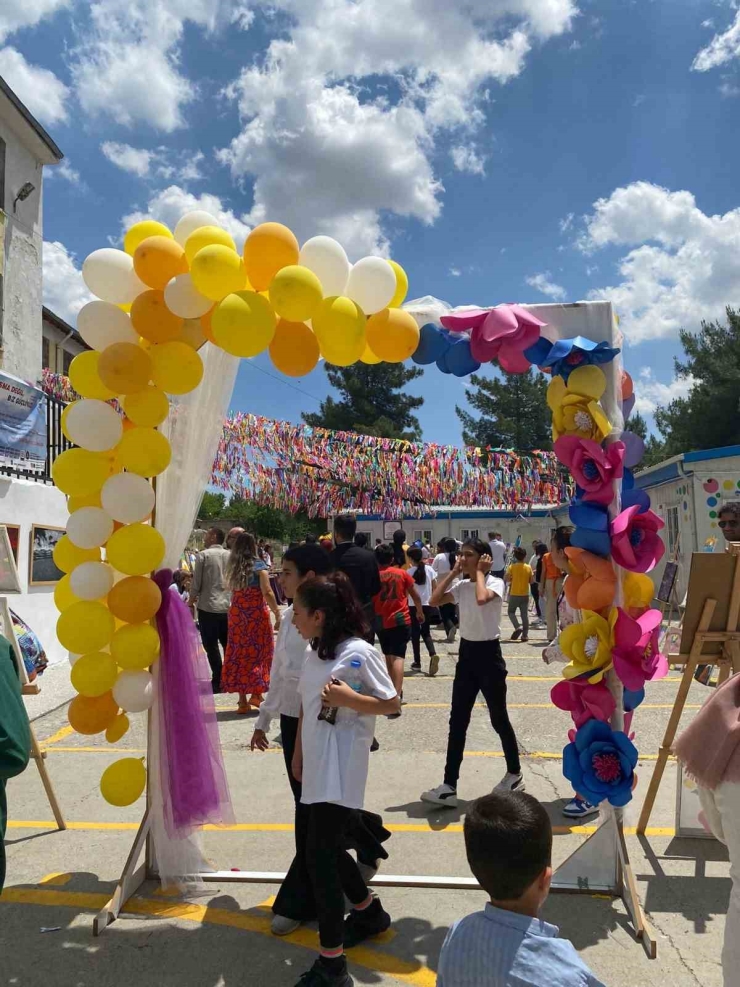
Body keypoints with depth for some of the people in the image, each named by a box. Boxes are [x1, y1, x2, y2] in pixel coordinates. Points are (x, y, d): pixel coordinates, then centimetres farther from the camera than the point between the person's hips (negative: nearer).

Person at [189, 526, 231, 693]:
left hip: (208, 607, -4)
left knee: (211, 646, 3)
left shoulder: (204, 555, -6)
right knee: (228, 645, 12)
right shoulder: (230, 556, 6)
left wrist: (191, 602, 8)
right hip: (228, 607, 4)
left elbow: (197, 582, -6)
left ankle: (218, 681, 2)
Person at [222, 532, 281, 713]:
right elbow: (267, 593, -13)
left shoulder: (233, 568, 8)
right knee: (259, 651, 7)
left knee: (239, 654, 7)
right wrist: (277, 614, -11)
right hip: (257, 615, -4)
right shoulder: (258, 565, -7)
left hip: (236, 615, 4)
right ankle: (256, 693, 1)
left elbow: (232, 591, 6)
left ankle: (242, 700, 10)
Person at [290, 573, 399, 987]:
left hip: (341, 771, -9)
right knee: (321, 846, 18)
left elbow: (393, 704, -11)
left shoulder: (359, 652, -15)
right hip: (317, 768, 9)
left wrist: (349, 698, -24)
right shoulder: (315, 653, 9)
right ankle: (370, 912, 42)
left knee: (320, 853, -9)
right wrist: (299, 755, 19)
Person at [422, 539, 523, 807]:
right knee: (457, 722, 4)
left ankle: (514, 774, 30)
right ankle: (449, 786, 8)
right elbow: (433, 601, -6)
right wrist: (454, 572, -3)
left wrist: (479, 572, -17)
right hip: (466, 653, 6)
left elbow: (481, 598, -33)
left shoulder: (496, 583, -11)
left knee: (499, 719, 8)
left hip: (489, 653, -6)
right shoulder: (460, 585, 6)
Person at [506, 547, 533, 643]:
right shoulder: (528, 567, -2)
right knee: (525, 614, 7)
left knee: (511, 612, 13)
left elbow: (507, 579, -11)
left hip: (514, 594, -2)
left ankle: (518, 627, -9)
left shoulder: (512, 567, -8)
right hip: (525, 594, 2)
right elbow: (531, 581, 2)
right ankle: (525, 635, 7)